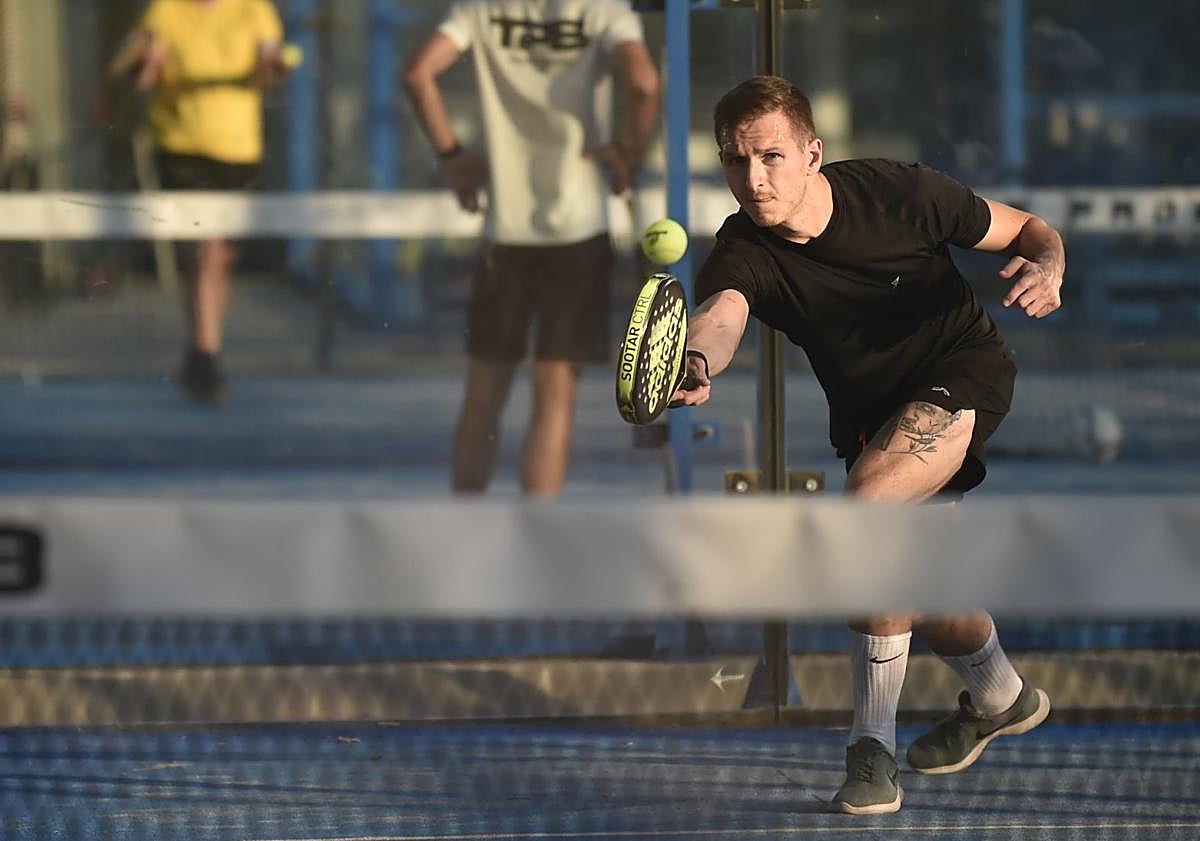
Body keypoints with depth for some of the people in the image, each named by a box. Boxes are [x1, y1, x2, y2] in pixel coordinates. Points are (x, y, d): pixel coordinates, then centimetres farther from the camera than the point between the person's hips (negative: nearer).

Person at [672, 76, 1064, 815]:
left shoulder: (900, 193, -22)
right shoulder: (744, 252, -20)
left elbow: (1026, 228, -8)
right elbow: (721, 312, -44)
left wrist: (1046, 267, -31)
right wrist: (699, 363, -68)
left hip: (964, 373, -5)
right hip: (872, 413, 5)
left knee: (868, 499, -29)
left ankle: (873, 746, -23)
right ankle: (999, 697, 48)